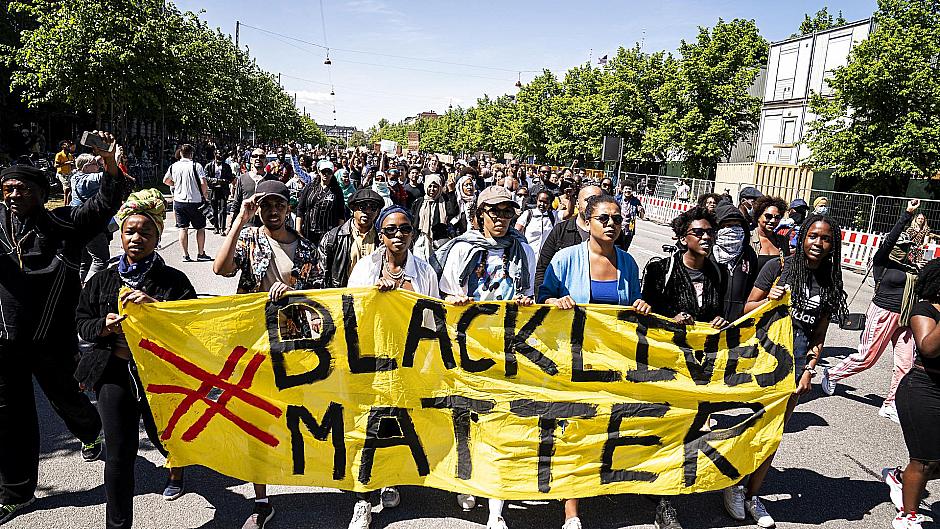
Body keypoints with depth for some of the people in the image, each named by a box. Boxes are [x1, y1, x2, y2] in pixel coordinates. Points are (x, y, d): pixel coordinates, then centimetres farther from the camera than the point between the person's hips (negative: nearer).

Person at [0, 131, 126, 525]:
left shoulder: (64, 225, -8)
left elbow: (105, 205, -18)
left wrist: (111, 167, -33)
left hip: (53, 340, -3)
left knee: (65, 397, 17)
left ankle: (91, 433, 52)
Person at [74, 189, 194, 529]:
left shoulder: (174, 281, -7)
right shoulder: (103, 281, 4)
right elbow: (82, 321, 12)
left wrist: (156, 305, -29)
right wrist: (103, 326, -10)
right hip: (114, 373, 2)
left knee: (163, 437, 18)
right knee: (119, 455, 4)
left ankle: (177, 466, 56)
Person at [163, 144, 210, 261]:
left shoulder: (173, 166, 4)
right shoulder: (196, 166, -11)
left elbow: (166, 181, 17)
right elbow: (203, 183, -18)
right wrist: (205, 194, 0)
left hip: (179, 201, 4)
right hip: (195, 201, -4)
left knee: (183, 228, 8)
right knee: (200, 228, 9)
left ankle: (185, 255, 9)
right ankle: (201, 254, 13)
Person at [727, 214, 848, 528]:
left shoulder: (830, 284, 6)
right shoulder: (779, 266, -4)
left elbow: (819, 335, 9)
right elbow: (747, 308, 0)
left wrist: (808, 371, 1)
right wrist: (768, 301, -20)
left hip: (795, 366, 3)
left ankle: (752, 496, 24)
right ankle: (734, 484, 23)